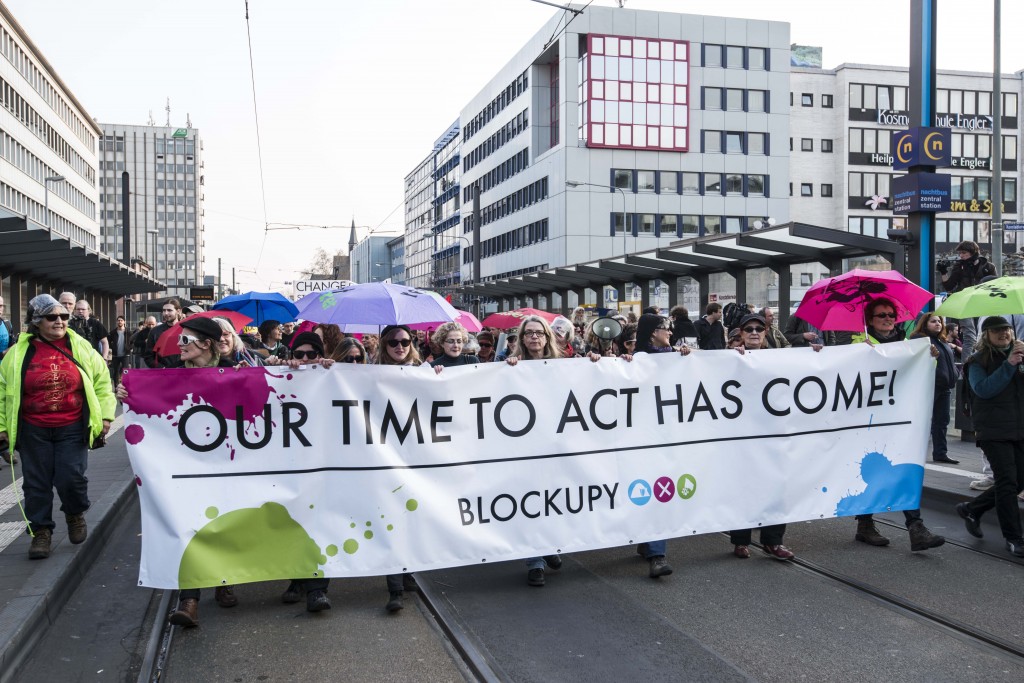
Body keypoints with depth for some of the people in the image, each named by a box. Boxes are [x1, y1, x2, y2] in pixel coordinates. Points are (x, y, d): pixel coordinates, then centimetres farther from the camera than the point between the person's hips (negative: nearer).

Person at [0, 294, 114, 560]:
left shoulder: (81, 348, 0)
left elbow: (101, 381, 6)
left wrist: (105, 415, 1)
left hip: (72, 429, -1)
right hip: (33, 431, 1)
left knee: (70, 478, -6)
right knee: (37, 482, 5)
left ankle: (76, 515, 24)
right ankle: (41, 531, 21)